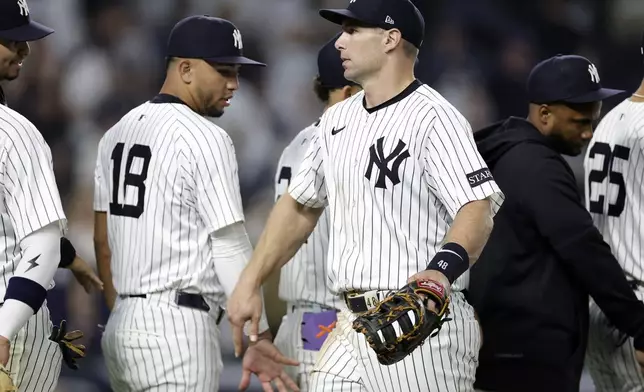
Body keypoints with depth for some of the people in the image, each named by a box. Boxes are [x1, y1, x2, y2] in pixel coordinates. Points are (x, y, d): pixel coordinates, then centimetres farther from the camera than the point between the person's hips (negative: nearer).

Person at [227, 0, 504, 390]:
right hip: (351, 325, 8)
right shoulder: (337, 120, 15)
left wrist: (441, 270, -40)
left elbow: (478, 209, -22)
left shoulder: (433, 117, -11)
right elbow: (299, 205, 24)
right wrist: (250, 283, 18)